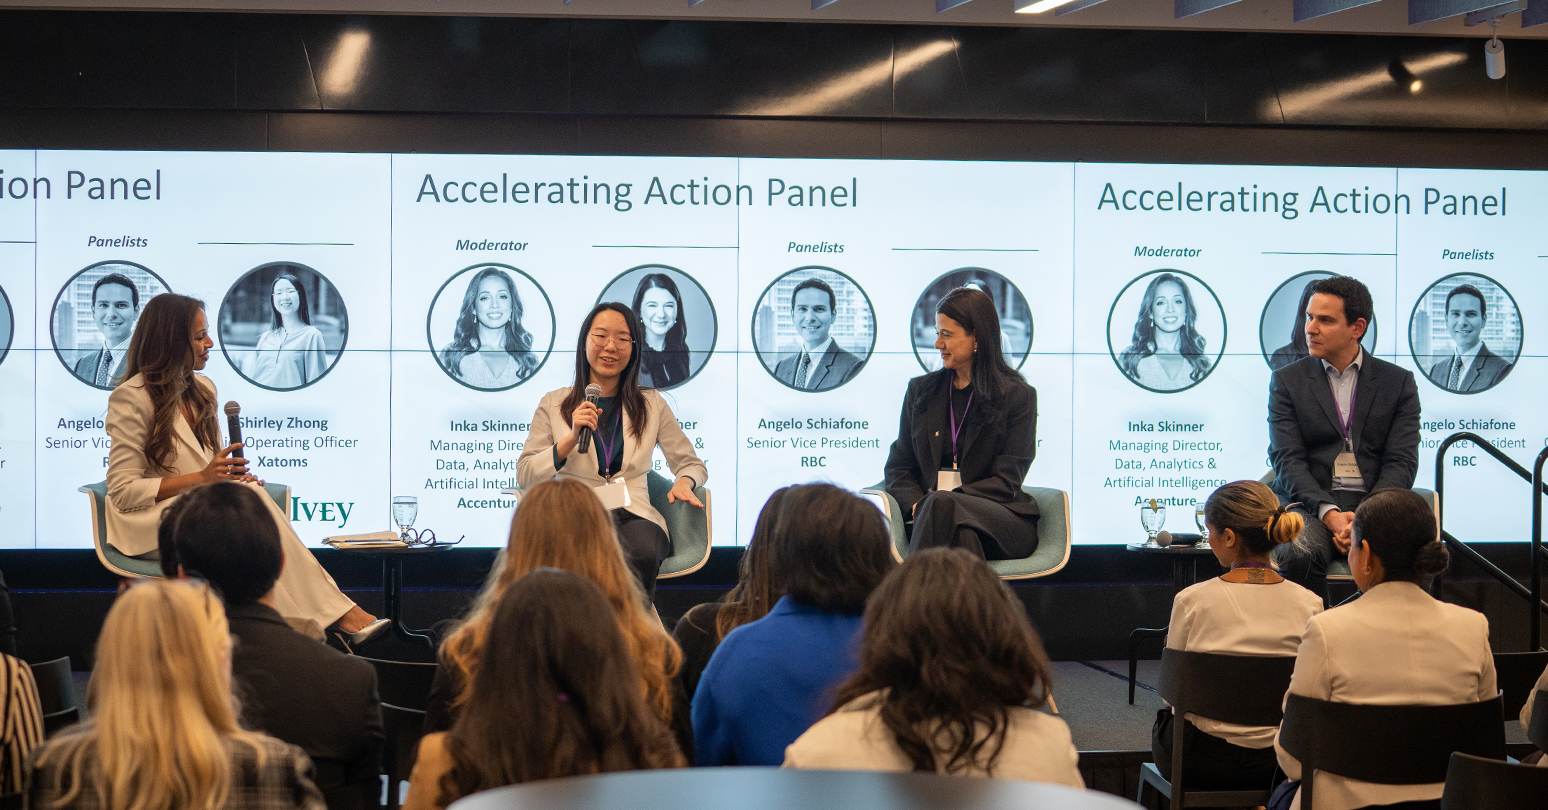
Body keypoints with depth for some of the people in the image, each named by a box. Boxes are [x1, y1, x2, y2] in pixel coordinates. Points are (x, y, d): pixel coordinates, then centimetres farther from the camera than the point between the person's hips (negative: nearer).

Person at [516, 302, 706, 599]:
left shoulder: (652, 405, 19)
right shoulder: (554, 404, 16)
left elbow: (692, 464, 23)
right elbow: (525, 477, 8)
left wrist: (684, 482, -2)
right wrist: (572, 438, -6)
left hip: (636, 516, 2)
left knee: (642, 553, -38)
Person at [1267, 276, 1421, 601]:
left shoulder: (1398, 382, 12)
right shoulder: (1287, 380, 12)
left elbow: (1401, 463, 2)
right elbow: (1287, 459, 0)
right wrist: (1330, 514, -18)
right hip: (1308, 504, 0)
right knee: (1299, 554, -35)